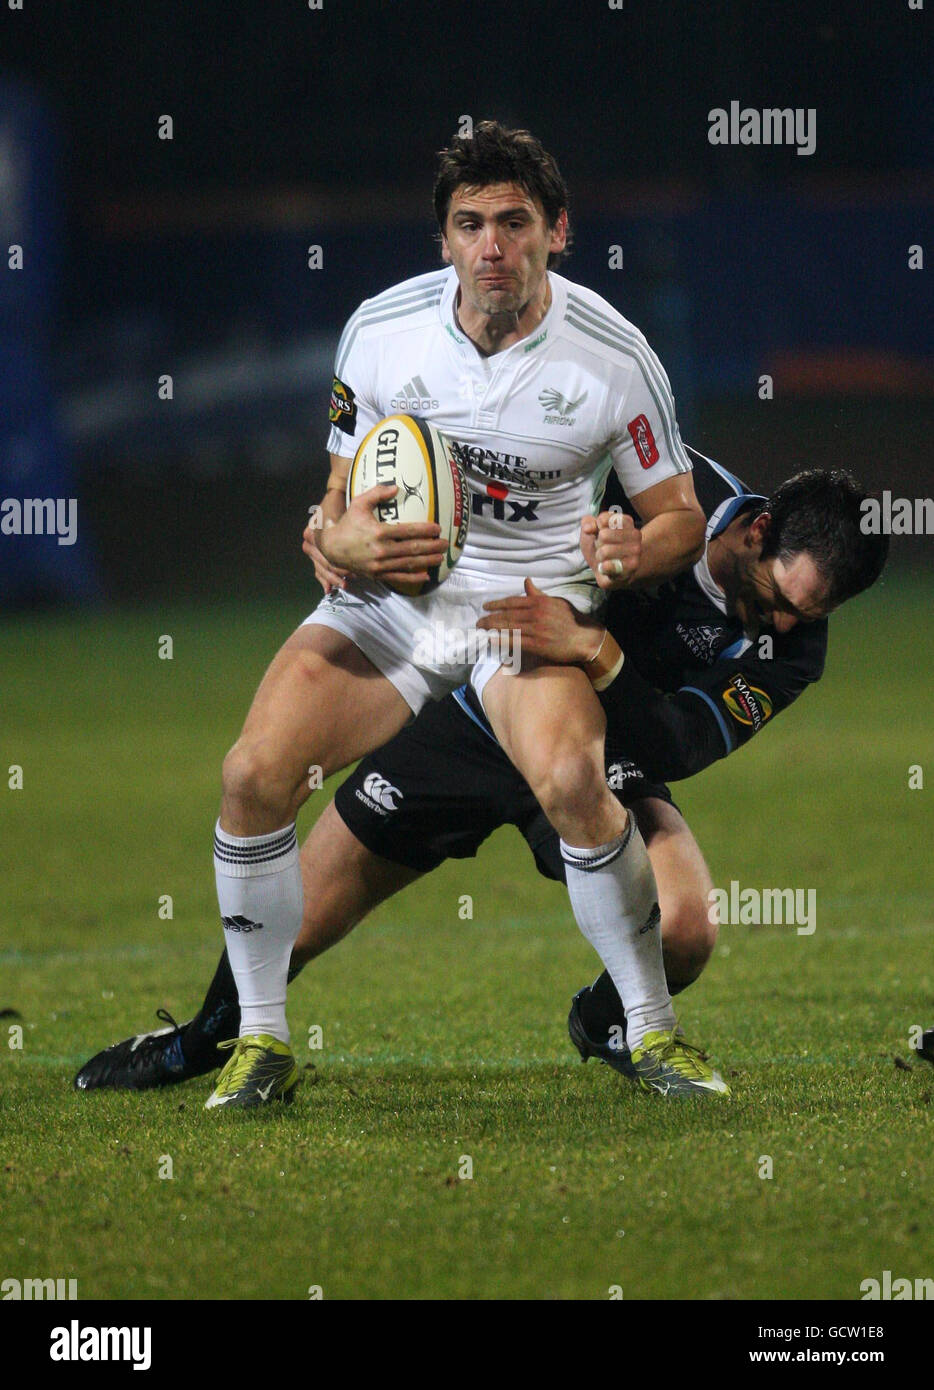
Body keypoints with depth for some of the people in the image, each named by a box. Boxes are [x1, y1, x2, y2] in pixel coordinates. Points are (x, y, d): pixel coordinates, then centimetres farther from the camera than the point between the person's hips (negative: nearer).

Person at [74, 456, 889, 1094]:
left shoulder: (789, 651, -22)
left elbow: (676, 747, -34)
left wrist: (594, 650, -48)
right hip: (481, 711, 0)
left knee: (684, 931, -27)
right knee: (296, 922, 1)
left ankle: (608, 1023, 11)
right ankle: (204, 1040, 34)